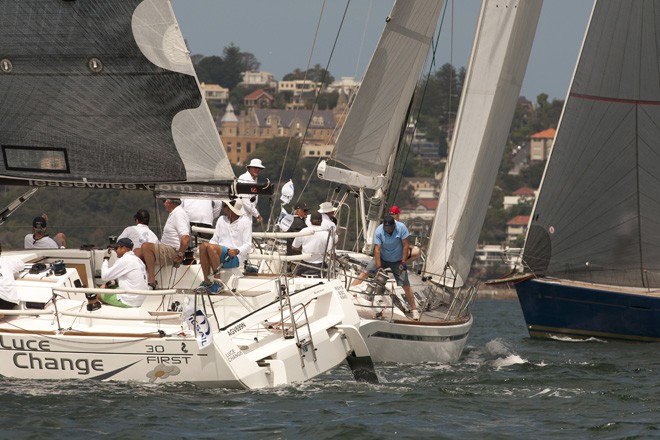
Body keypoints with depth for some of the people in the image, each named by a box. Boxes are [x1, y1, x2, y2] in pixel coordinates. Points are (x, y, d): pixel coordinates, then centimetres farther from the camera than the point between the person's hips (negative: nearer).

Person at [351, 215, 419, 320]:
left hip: (397, 261, -1)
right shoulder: (379, 231, -21)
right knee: (365, 272, -14)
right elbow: (377, 249, -22)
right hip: (382, 259, 1)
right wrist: (379, 267, -29)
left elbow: (405, 246, -16)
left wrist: (403, 263, -19)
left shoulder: (401, 228, -21)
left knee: (405, 285, -5)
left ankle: (414, 310, 2)